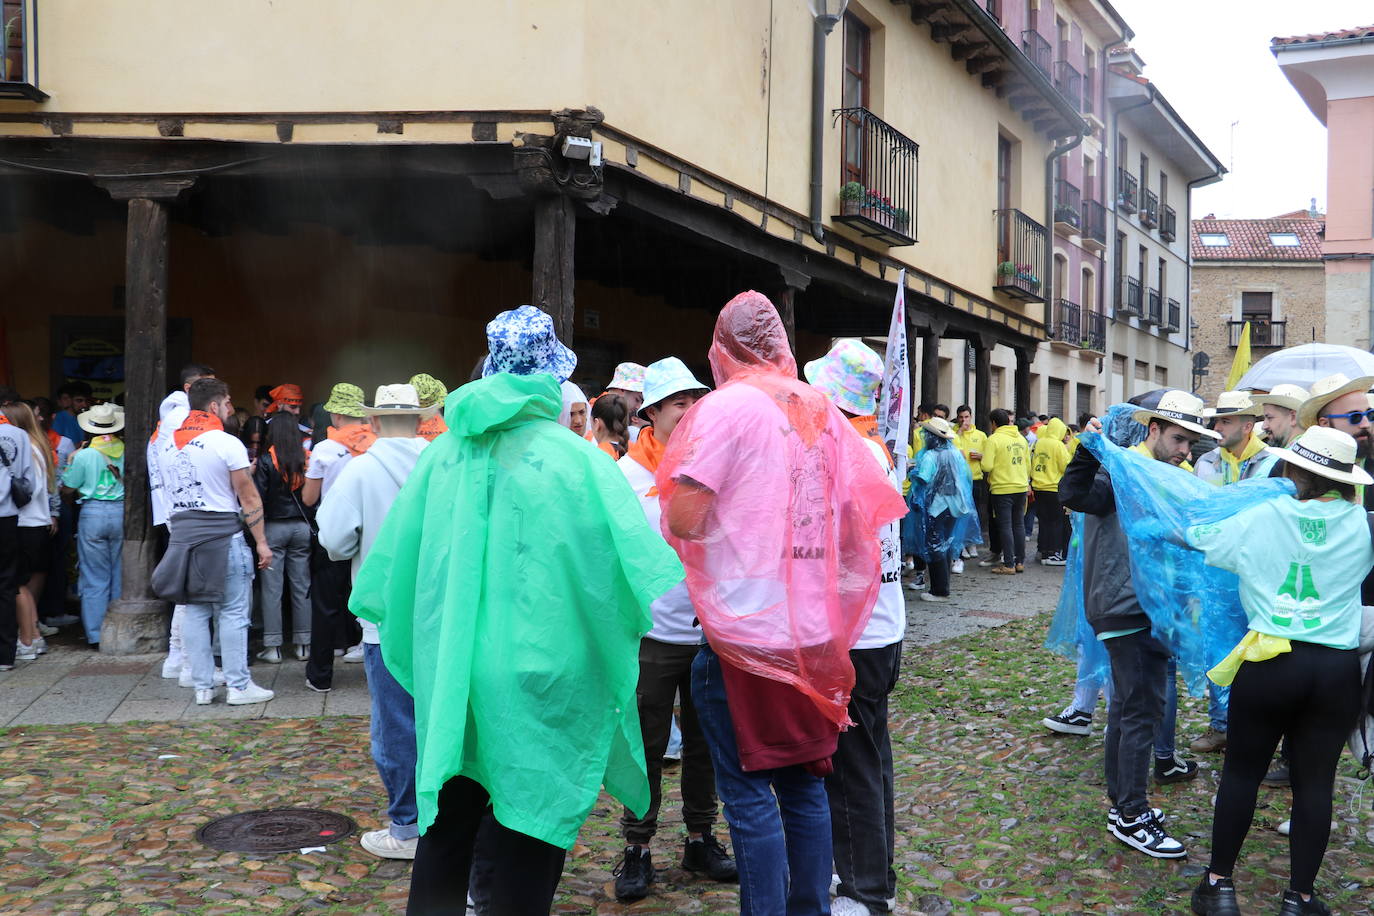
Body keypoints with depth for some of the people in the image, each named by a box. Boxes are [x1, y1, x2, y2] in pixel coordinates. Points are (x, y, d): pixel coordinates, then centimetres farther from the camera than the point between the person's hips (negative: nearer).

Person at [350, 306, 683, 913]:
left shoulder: (444, 454, 3)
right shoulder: (576, 460, -10)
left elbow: (394, 554, 12)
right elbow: (636, 551, -11)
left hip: (449, 680, 5)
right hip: (538, 683, -4)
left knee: (445, 833, 17)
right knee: (526, 849, 6)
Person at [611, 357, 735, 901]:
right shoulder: (627, 474, -5)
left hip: (710, 628, 3)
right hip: (654, 630, -3)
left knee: (705, 739, 14)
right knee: (647, 744, 6)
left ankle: (700, 838, 29)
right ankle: (638, 848, 19)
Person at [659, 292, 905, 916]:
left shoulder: (727, 404, -10)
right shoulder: (822, 409, 8)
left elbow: (682, 522, -16)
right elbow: (859, 525, 10)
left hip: (745, 631, -6)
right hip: (814, 631, 6)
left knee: (749, 793, 2)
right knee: (804, 783, 16)